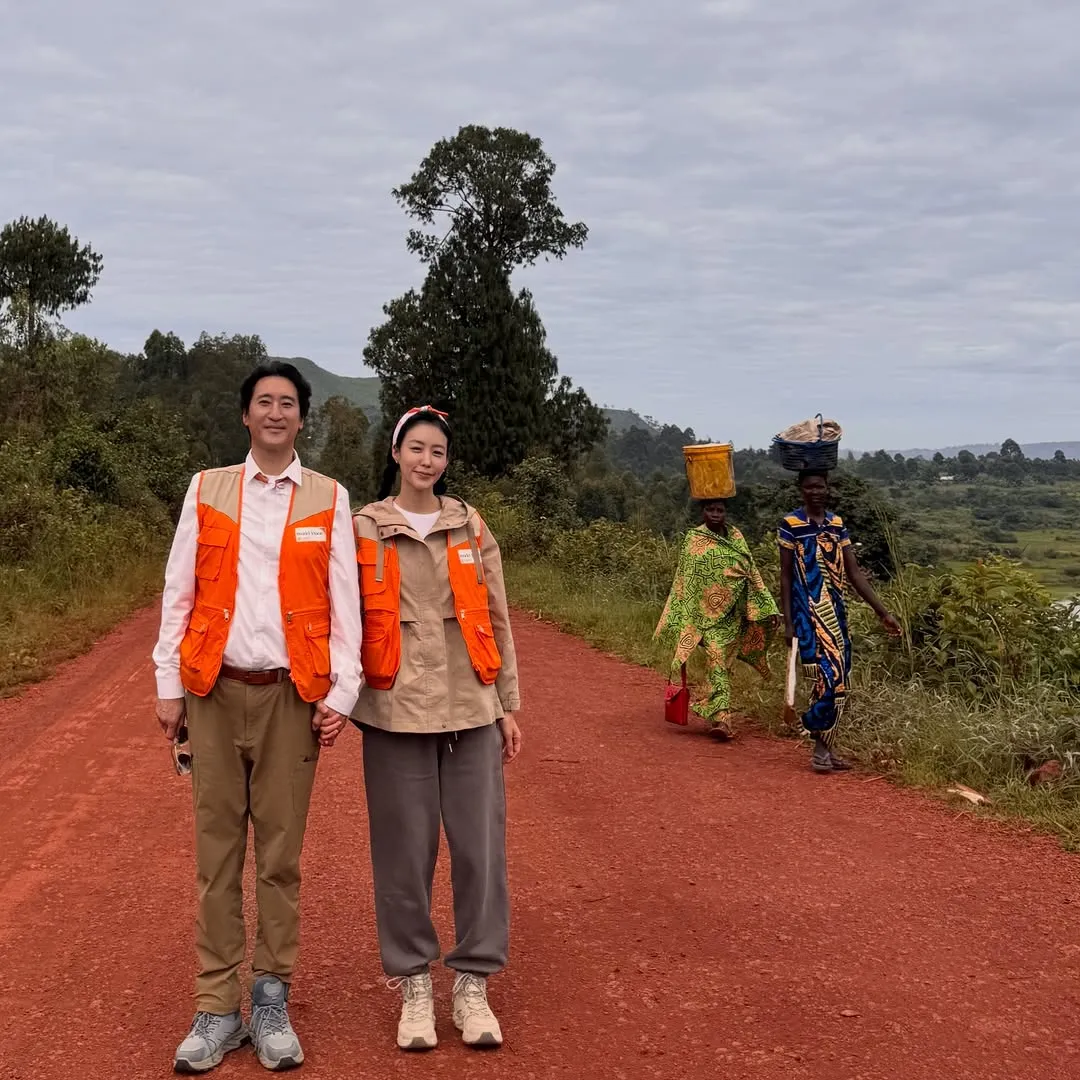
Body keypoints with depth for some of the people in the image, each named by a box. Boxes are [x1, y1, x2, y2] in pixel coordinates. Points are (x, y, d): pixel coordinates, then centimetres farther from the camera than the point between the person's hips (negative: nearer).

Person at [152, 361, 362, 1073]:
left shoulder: (328, 498, 6)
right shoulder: (207, 490, 9)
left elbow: (345, 604, 4)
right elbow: (179, 592, 7)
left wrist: (341, 693, -3)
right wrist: (169, 687, 3)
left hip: (290, 694, -1)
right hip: (215, 691, 1)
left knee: (281, 852, 3)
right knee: (218, 849, 4)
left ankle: (273, 1003, 14)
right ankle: (218, 1008, 11)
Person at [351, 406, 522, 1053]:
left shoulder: (471, 527, 9)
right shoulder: (365, 530, 3)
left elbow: (496, 620, 10)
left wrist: (508, 704, 8)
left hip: (469, 708, 2)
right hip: (396, 709, -2)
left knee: (480, 847, 2)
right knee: (405, 850, 4)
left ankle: (473, 983, 15)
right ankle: (414, 983, 18)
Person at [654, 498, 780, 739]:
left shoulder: (736, 537, 7)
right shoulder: (694, 540, -2)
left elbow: (752, 575, 9)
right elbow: (684, 583, -2)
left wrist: (770, 609, 3)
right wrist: (683, 621, -7)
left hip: (732, 615, 4)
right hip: (707, 615, -4)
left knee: (723, 664, 8)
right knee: (717, 662, -15)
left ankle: (711, 712, 22)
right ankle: (720, 717, -15)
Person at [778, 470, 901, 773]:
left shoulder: (837, 523, 10)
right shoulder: (791, 524, -4)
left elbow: (854, 573, 11)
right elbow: (785, 576, -3)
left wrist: (882, 612, 6)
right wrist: (788, 622, -8)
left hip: (836, 612, 6)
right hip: (809, 614, -6)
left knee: (838, 680, 6)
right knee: (829, 677, -14)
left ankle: (825, 747, 15)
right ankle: (821, 748, -3)